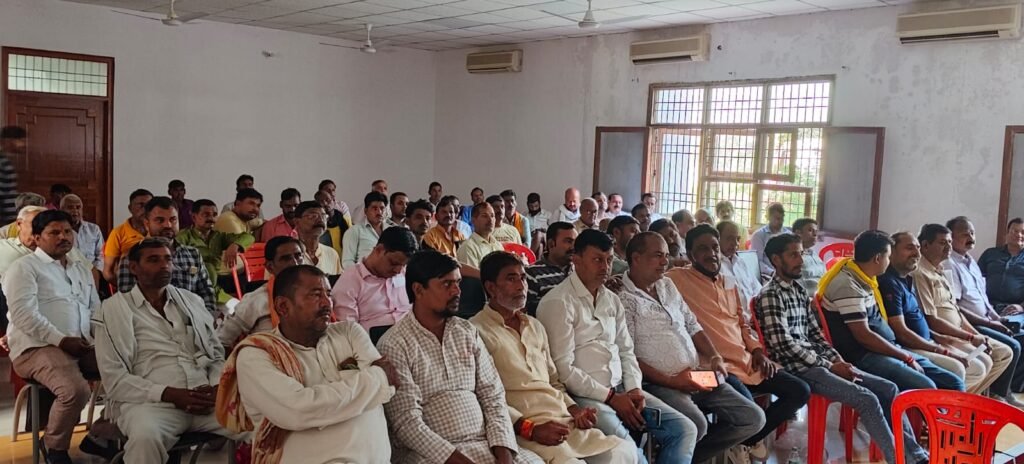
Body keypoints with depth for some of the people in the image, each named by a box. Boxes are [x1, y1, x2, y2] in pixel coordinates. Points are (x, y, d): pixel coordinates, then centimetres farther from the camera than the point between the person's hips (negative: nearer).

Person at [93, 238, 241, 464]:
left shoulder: (191, 301, 20)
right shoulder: (115, 308, 7)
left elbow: (217, 355, 19)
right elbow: (115, 379, -2)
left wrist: (216, 387, -4)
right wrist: (170, 394, -14)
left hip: (203, 399, 3)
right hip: (152, 402, -3)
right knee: (145, 436, -38)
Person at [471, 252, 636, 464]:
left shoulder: (535, 327, 22)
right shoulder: (477, 331, -4)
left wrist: (573, 409, 8)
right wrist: (530, 429, -17)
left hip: (565, 422, 7)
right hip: (521, 429, -7)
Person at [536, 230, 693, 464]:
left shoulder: (612, 300, 16)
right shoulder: (558, 302, -9)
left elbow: (626, 351, 17)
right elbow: (563, 368, -15)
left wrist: (634, 390, -1)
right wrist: (610, 397, -13)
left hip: (621, 390, 8)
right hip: (583, 394, -8)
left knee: (683, 429, -3)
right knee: (622, 444, -35)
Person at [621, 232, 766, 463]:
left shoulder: (667, 285, 16)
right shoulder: (623, 299, -10)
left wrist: (714, 357, 3)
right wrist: (670, 381, -17)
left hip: (698, 378, 8)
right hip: (660, 383, -8)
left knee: (753, 418, -1)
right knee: (696, 426, -34)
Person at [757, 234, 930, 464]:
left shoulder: (799, 290, 16)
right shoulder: (770, 295, -12)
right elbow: (785, 345, -18)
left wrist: (838, 360, 1)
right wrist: (830, 366, -14)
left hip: (818, 362, 9)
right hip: (798, 368, -9)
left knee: (888, 389, 1)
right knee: (867, 399, -22)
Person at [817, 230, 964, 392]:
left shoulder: (863, 279, 13)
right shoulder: (848, 285, -17)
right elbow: (863, 336, -19)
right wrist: (906, 357, -11)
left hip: (887, 350, 10)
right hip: (863, 356, -10)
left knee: (953, 384, 0)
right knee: (926, 388, -29)